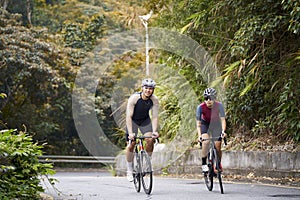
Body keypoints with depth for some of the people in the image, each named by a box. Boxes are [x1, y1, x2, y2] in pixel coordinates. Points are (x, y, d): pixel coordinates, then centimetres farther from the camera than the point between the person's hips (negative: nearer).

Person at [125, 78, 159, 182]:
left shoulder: (154, 100, -22)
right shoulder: (134, 98, -31)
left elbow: (155, 117, -21)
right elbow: (129, 116, -33)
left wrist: (155, 131, -35)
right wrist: (130, 133, -41)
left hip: (145, 120, 3)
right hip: (133, 120, -2)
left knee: (150, 140, -18)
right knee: (131, 144, -14)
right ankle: (129, 170, 0)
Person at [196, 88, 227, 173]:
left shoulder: (219, 105, -27)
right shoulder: (201, 107, -28)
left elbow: (223, 119, -29)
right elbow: (198, 123, -27)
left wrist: (223, 131, -45)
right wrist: (199, 135, -41)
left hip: (216, 125, 1)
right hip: (205, 124, -1)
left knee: (218, 148, -5)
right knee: (205, 142, -27)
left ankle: (219, 165, 22)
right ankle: (204, 164, -15)